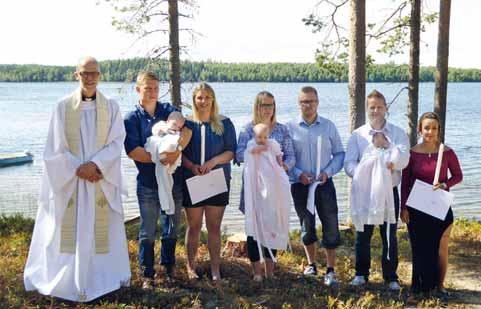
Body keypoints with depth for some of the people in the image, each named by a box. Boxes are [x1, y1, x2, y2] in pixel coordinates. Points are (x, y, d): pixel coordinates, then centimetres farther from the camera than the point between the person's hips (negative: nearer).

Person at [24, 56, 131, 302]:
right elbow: (56, 146, -2)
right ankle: (66, 280, 14)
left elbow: (116, 143, -4)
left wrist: (95, 164, -17)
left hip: (101, 180, 1)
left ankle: (103, 278, 17)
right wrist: (78, 169, -13)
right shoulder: (63, 107, 0)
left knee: (101, 231, 5)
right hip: (69, 180, 0)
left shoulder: (111, 107, 3)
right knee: (68, 231, 4)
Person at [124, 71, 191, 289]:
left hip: (174, 179, 3)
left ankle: (169, 267, 31)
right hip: (148, 183, -3)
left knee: (171, 227, 14)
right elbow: (133, 151, -11)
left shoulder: (168, 109, 6)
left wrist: (176, 151, -27)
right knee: (148, 231, 4)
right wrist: (159, 158, -19)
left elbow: (187, 130, -9)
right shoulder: (132, 119, -1)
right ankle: (147, 275, 15)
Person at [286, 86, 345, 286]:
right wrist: (298, 173, -14)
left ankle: (330, 270, 10)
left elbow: (339, 154, 4)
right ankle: (311, 265, 31)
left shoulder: (329, 126, 1)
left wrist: (328, 172, -11)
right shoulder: (290, 128, -1)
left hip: (324, 183, 0)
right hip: (300, 184, 0)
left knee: (331, 227, -1)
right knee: (307, 226, 13)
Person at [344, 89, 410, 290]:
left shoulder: (398, 133, 4)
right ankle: (361, 274, 22)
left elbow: (404, 160, -11)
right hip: (364, 191, 0)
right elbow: (349, 164, -6)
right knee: (363, 234, 7)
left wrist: (388, 146, -25)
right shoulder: (357, 135, 4)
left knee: (389, 235, 7)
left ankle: (391, 277, 18)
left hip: (389, 191, 0)